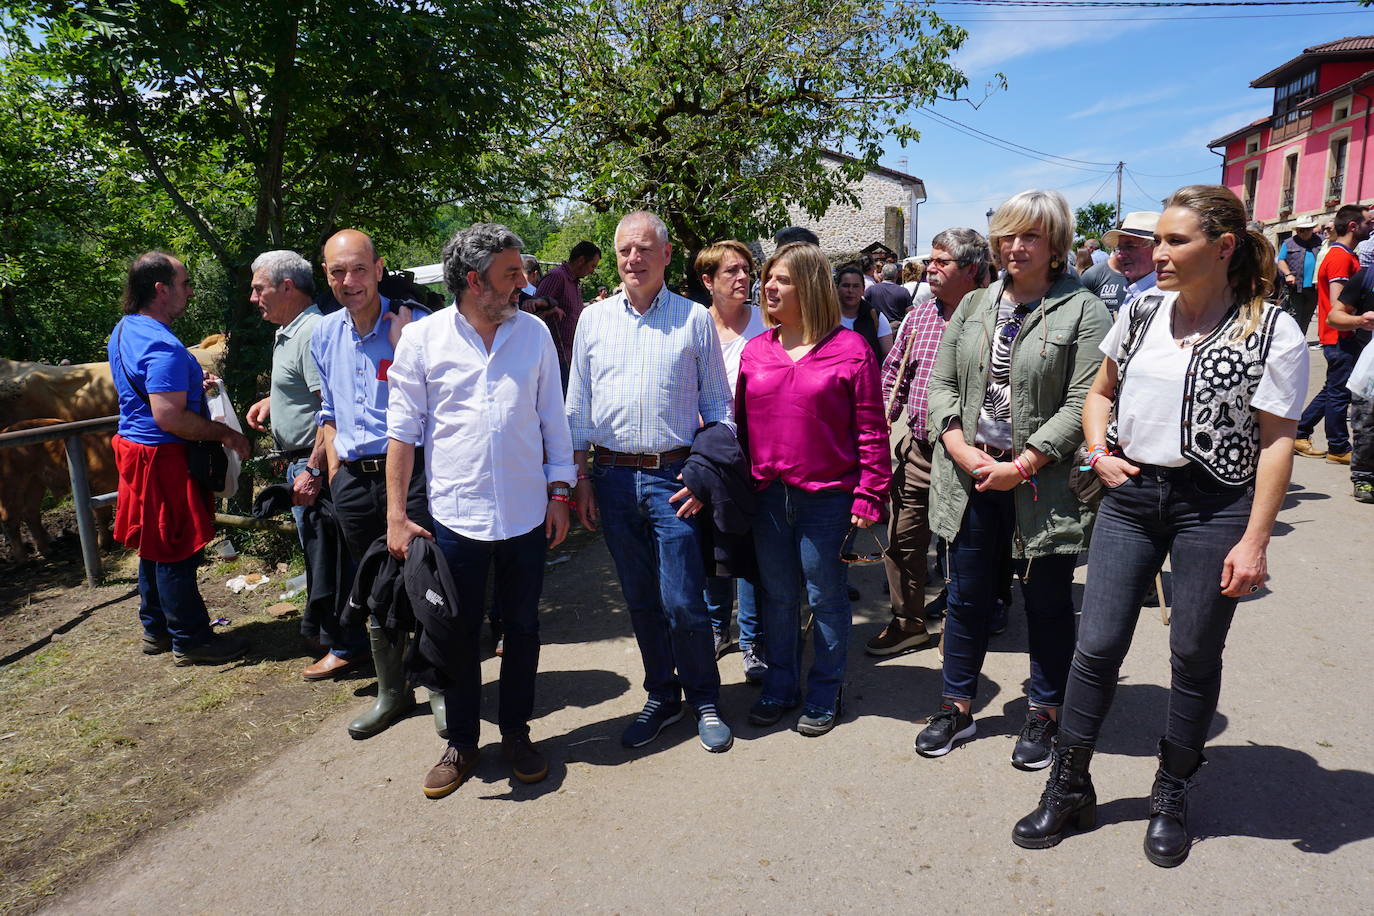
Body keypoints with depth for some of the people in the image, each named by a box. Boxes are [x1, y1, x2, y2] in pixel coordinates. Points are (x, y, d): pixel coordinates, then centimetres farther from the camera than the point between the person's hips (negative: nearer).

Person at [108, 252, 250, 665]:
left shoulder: (123, 331, 11)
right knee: (177, 552, -1)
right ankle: (190, 639, 10)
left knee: (155, 546, 19)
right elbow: (168, 416, -29)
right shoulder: (162, 346, -23)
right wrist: (225, 433, -19)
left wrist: (191, 384, 17)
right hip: (164, 458, -10)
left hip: (137, 449, 11)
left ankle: (156, 629, 31)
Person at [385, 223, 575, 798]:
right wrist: (396, 516, -5)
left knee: (522, 629, 12)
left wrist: (559, 493, 4)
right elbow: (403, 430, -1)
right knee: (458, 635, 9)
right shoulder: (422, 338, -3)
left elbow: (553, 420, 8)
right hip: (455, 514, -1)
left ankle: (516, 733, 31)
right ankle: (461, 743, 28)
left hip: (526, 515, 2)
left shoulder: (535, 333, 3)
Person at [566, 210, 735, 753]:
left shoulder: (695, 318, 1)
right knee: (640, 600, 13)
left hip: (674, 478, -3)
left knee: (683, 602, -2)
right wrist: (580, 477, 6)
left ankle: (705, 702, 21)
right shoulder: (594, 319, 9)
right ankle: (661, 698, 30)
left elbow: (718, 404, 3)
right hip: (613, 478, 3)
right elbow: (578, 404, 12)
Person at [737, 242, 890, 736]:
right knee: (777, 596, 16)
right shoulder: (755, 351, 7)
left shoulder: (849, 350, -7)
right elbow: (741, 422, 10)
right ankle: (779, 686, 32)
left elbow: (871, 431, -7)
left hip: (826, 496, -4)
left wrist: (868, 495, -11)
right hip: (767, 494, 4)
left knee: (825, 596, 9)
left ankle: (825, 692, 27)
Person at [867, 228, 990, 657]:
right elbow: (892, 372, 19)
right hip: (915, 448, 6)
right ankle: (907, 623, 27)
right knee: (902, 539, 11)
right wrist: (890, 419, 9)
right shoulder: (916, 318, 10)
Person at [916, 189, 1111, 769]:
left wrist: (1020, 467, -17)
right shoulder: (973, 306, 11)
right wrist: (961, 449, -8)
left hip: (1045, 483, -4)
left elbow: (1081, 405, -12)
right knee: (967, 596, 13)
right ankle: (958, 706, 29)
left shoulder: (1082, 311, -5)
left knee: (1047, 601, 11)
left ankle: (1043, 714, 30)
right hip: (970, 476, 4)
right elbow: (941, 384, 8)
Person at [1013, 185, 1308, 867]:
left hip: (1215, 506, -3)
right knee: (1096, 644, 5)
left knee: (1194, 657, 10)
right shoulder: (1141, 312, 6)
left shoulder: (1272, 332, -8)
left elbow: (1276, 441, -9)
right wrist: (1099, 450, 0)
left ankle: (1172, 796, 31)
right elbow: (1100, 391, 18)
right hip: (1130, 495, 4)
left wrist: (1255, 540, -13)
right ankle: (1069, 786, 21)